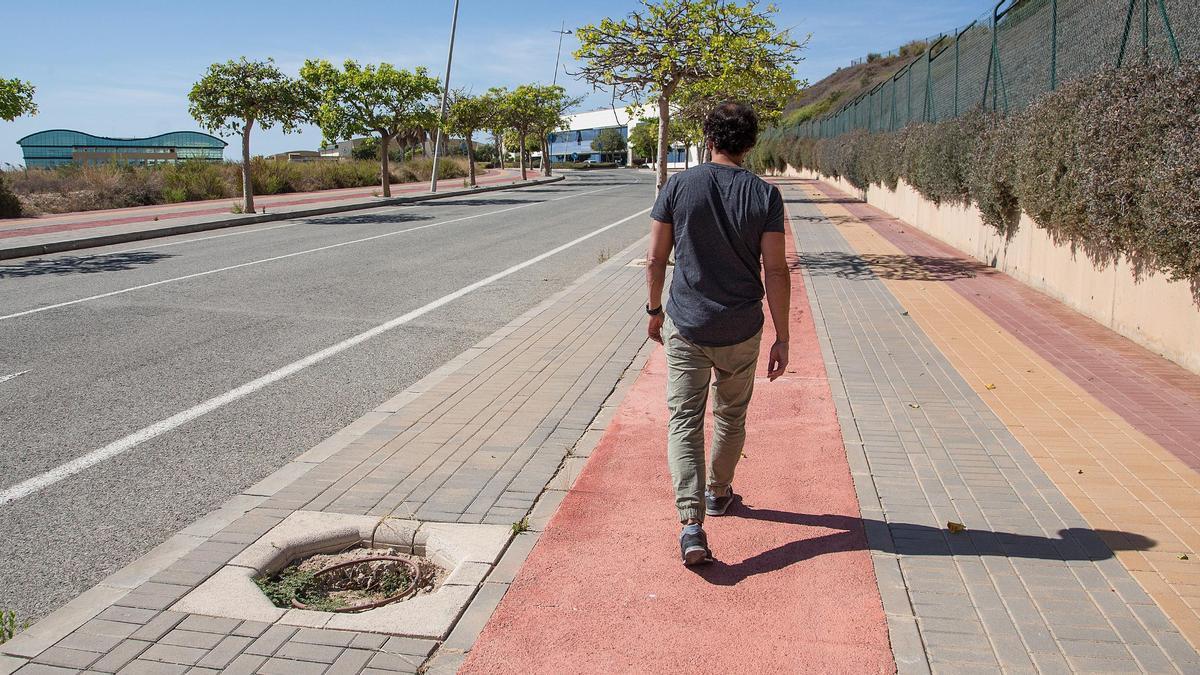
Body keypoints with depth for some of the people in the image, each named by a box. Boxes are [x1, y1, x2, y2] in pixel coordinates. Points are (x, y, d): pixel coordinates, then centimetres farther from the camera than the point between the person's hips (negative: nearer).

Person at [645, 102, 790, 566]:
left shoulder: (679, 186, -5)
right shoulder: (765, 195, -6)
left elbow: (655, 258, -1)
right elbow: (775, 270, -8)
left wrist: (654, 309, 14)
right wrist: (782, 337, -2)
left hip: (685, 326, -1)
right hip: (741, 331, 1)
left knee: (684, 421, 2)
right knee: (731, 416, 21)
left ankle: (691, 521, -12)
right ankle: (718, 493, 40)